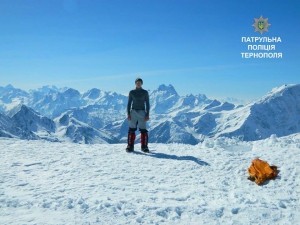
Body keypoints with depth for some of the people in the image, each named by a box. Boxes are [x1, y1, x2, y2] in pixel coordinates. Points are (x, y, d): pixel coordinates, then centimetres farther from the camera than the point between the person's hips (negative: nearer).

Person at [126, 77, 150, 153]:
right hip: (133, 112, 1)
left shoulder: (145, 92, 4)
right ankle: (130, 146, 4)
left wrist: (147, 115, -3)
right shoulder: (132, 92, 7)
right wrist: (128, 114, -2)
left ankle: (144, 147, 6)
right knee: (131, 129, -2)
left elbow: (147, 104, 4)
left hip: (142, 112, -1)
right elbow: (129, 103, 8)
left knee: (143, 130, -4)